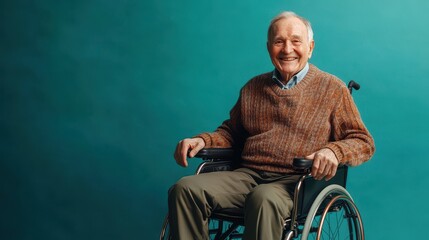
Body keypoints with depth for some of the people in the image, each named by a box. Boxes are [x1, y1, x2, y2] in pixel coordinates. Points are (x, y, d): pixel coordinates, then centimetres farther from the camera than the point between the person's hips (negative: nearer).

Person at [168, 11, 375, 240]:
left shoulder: (332, 89, 9)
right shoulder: (253, 87, 20)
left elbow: (364, 142, 6)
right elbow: (230, 132, 29)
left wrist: (333, 151, -17)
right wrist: (202, 140, 7)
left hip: (296, 181, -4)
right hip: (247, 175, 4)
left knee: (264, 198, -40)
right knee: (185, 189, -23)